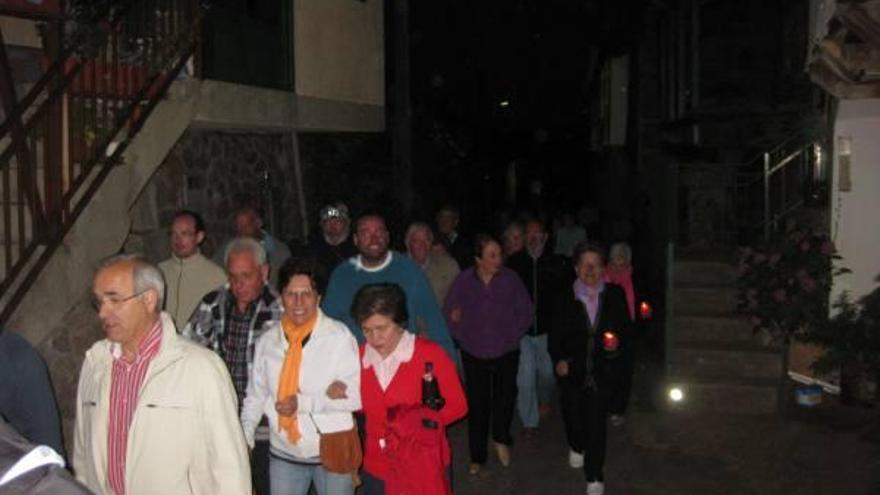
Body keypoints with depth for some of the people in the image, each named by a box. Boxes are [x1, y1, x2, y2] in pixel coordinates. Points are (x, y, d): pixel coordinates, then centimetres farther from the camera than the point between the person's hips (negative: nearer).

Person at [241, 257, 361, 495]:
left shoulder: (339, 336, -13)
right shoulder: (268, 340, 1)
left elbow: (354, 397, -15)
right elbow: (256, 394, 9)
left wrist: (303, 402, -20)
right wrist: (245, 436, -1)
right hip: (283, 453, 3)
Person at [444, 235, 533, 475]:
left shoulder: (510, 279, -7)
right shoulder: (463, 281, -6)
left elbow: (525, 312, 2)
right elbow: (449, 312, 2)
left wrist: (512, 334, -2)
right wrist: (462, 337, -3)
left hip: (506, 351, 0)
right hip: (474, 353, 0)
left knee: (505, 398, 4)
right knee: (477, 403, 9)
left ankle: (501, 439, 34)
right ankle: (477, 456, 23)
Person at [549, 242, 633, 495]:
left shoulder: (615, 295, 0)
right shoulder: (566, 298, 0)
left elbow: (626, 328, 7)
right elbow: (556, 334, 4)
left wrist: (618, 344, -13)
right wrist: (558, 359, -11)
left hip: (602, 370, -1)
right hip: (572, 368, 1)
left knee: (596, 421, -5)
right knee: (573, 414, 7)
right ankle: (577, 446, 44)